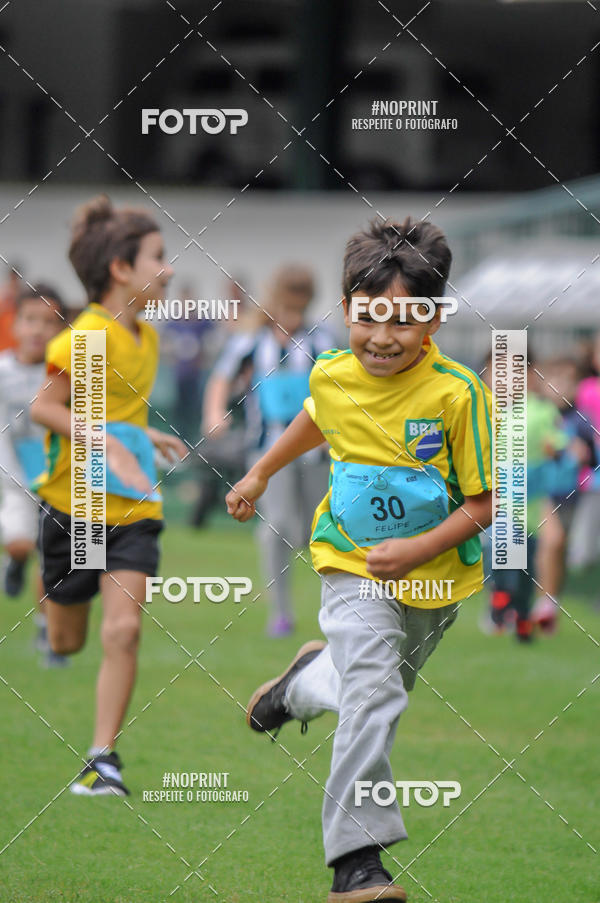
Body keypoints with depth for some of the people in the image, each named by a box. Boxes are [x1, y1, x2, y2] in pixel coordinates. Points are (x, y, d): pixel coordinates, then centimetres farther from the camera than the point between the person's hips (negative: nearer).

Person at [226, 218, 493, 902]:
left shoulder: (457, 393, -20)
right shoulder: (331, 376, -8)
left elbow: (480, 505, -15)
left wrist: (419, 550, -28)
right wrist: (261, 474, 28)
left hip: (433, 580, 0)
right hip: (353, 566, 0)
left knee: (378, 689, 20)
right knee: (372, 696, -20)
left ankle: (307, 682, 55)